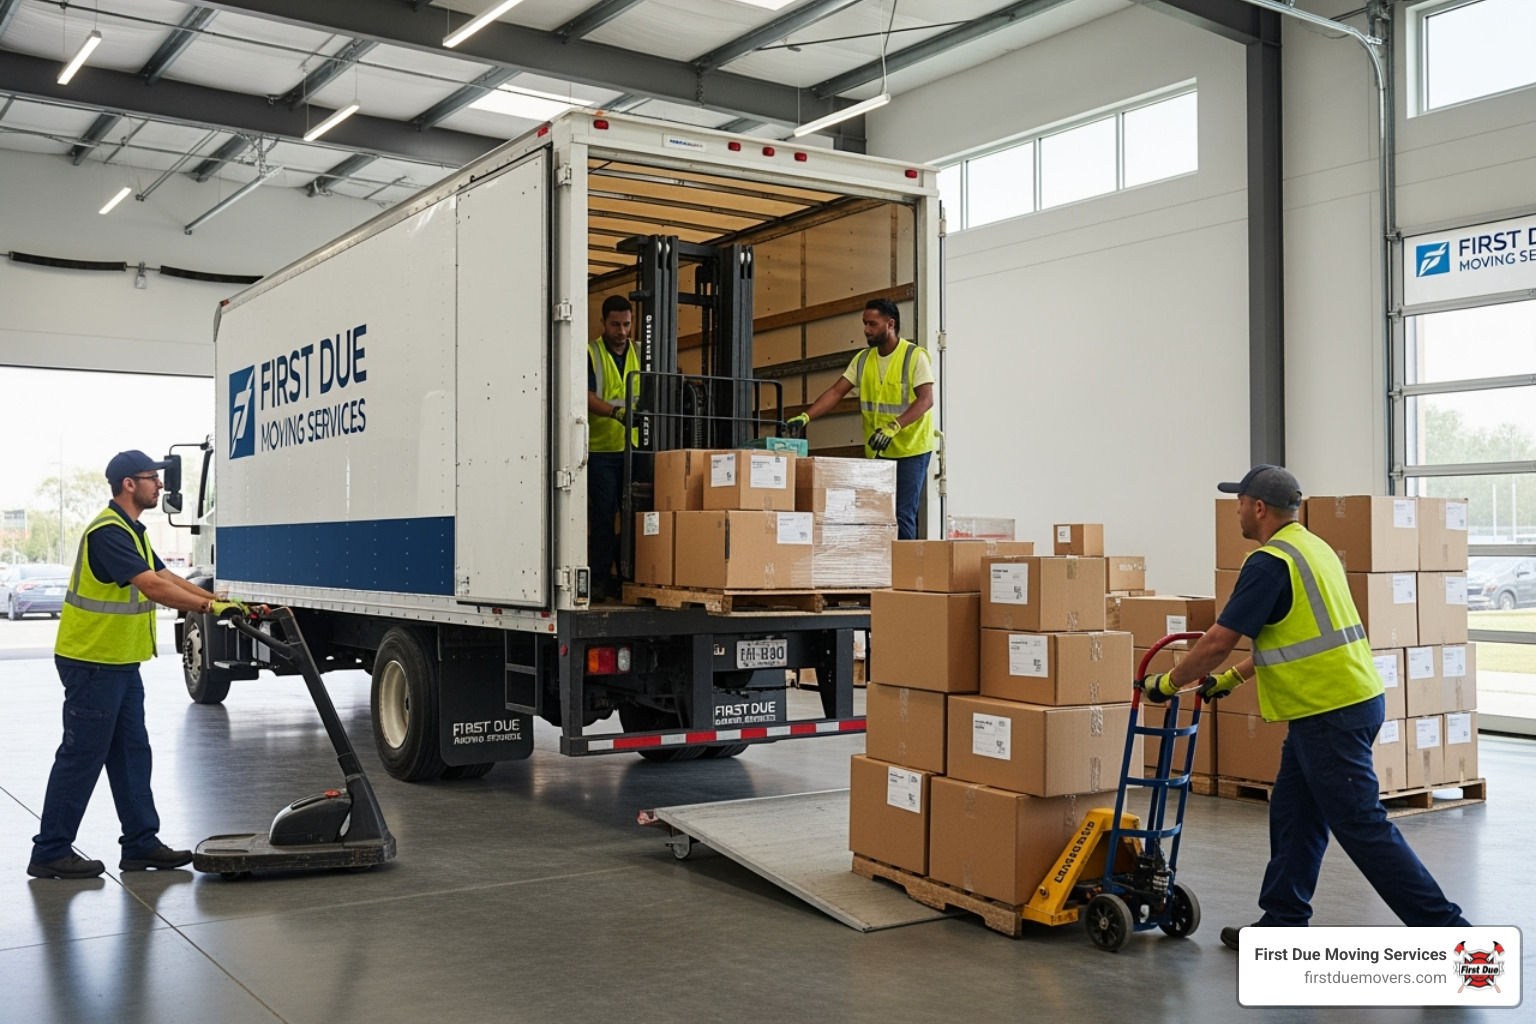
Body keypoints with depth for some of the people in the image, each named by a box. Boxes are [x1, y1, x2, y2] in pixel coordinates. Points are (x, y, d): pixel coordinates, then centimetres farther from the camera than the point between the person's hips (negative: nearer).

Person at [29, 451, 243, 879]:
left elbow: (166, 577, 13)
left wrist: (218, 601, 3)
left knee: (131, 754, 12)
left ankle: (141, 843, 18)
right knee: (81, 757, -2)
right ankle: (50, 852, 8)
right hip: (92, 664, -10)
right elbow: (153, 588, -29)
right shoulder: (108, 532, -21)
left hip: (120, 663, 10)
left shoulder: (130, 531, 13)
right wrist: (209, 606, -27)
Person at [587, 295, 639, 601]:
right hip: (602, 448, -3)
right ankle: (600, 578, 4)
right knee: (603, 514, -2)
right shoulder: (590, 354, 0)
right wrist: (616, 413, -29)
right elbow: (587, 397, -12)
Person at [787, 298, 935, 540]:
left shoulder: (915, 356, -9)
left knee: (902, 516, -8)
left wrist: (893, 427, -31)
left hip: (911, 449, -5)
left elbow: (926, 399, -19)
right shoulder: (863, 359, 8)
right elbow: (836, 392, 3)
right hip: (876, 451, 5)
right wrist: (805, 417, -12)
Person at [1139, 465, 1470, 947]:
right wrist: (1232, 678, 26)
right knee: (1292, 814, 15)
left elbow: (1218, 641, -16)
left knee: (1361, 826, -5)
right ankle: (1283, 922, 22)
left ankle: (1444, 926, 0)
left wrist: (1168, 682, -1)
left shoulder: (1270, 562, -16)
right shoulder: (1311, 547, 15)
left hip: (1330, 713, -10)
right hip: (1352, 700, 10)